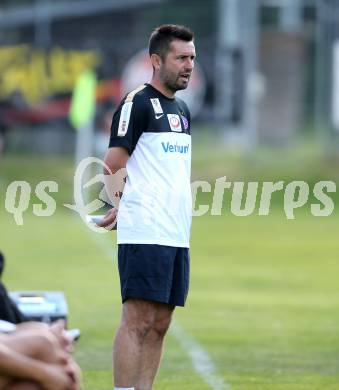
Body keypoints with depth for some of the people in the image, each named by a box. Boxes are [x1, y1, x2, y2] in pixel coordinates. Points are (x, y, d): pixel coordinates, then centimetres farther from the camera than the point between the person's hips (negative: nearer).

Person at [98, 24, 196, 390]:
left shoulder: (181, 109, 19)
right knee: (138, 321, -10)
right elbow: (113, 168, -9)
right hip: (145, 232, -8)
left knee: (159, 325, 6)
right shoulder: (138, 102, -6)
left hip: (177, 234, 8)